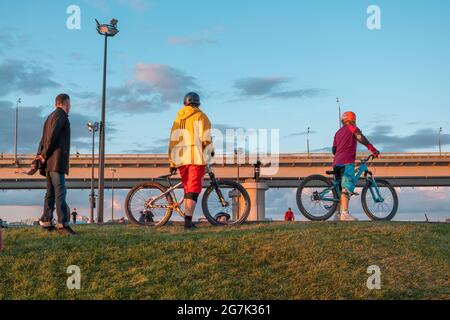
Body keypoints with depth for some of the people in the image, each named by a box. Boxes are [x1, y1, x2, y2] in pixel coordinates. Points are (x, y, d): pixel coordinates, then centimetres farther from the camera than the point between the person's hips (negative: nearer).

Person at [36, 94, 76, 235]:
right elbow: (52, 136, -16)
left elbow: (44, 139, 19)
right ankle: (63, 224, -20)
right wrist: (44, 155, -10)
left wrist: (40, 155, 10)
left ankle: (46, 221, 17)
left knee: (51, 192, 13)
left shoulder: (50, 117, 24)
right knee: (60, 192, -15)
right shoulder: (61, 115, -6)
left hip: (49, 162, 10)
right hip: (57, 160, -10)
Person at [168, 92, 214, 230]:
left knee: (187, 189, 13)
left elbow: (173, 141, 16)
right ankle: (188, 220, -14)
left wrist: (172, 163, 19)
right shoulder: (200, 116, 2)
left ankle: (188, 221, 13)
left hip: (180, 158, 5)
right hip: (196, 157, -5)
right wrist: (210, 151, 12)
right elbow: (205, 138, -7)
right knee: (194, 189, -6)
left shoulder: (178, 118, 19)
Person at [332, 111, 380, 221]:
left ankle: (338, 214, 9)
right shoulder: (352, 128, 6)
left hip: (337, 163, 8)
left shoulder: (338, 132, 27)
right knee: (347, 187, -18)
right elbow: (361, 138, -12)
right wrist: (373, 149, -18)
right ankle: (345, 213, -30)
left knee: (340, 188, 12)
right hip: (347, 162, -8)